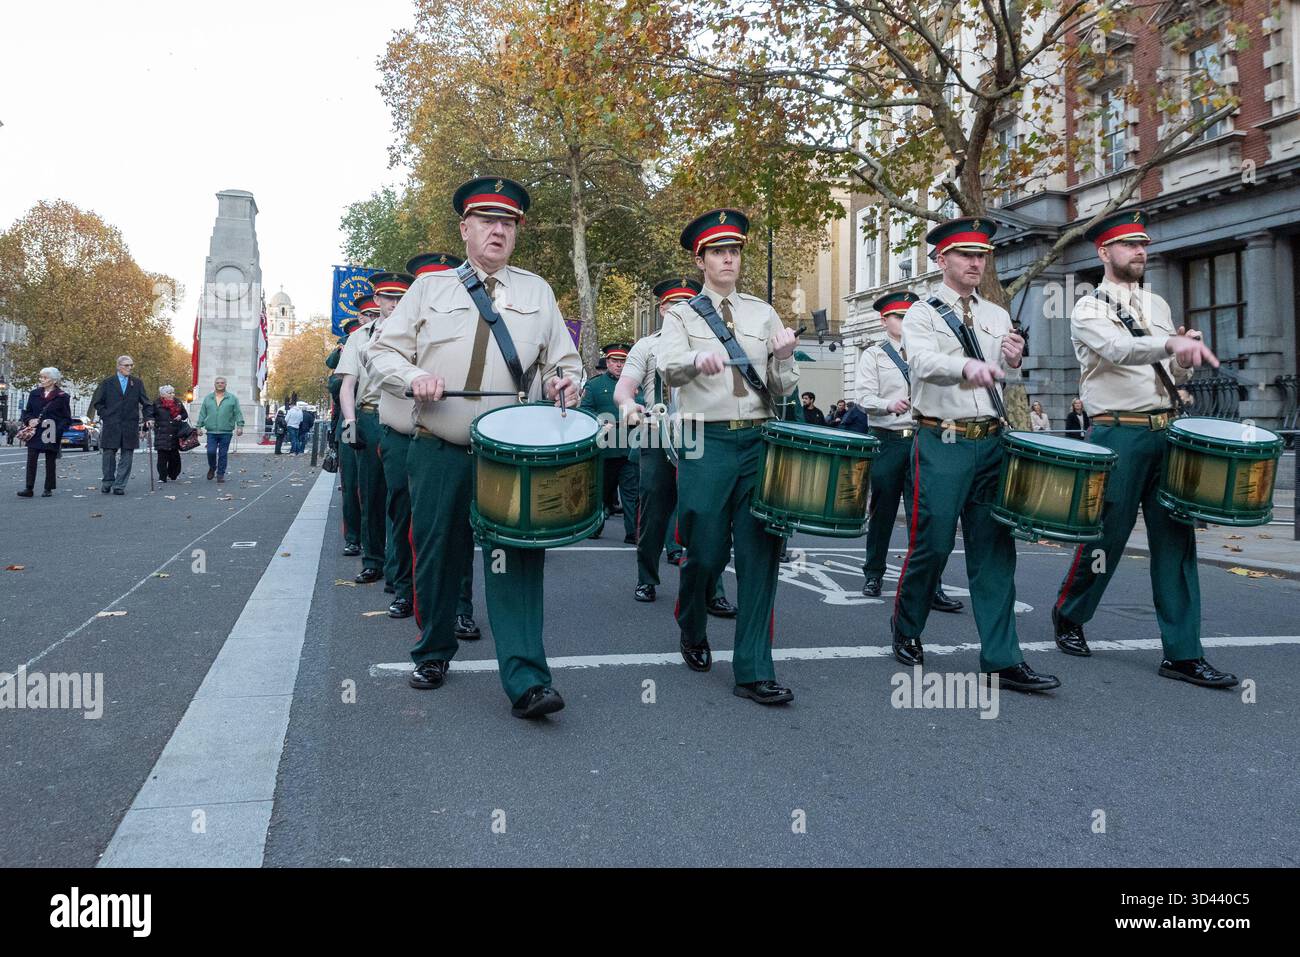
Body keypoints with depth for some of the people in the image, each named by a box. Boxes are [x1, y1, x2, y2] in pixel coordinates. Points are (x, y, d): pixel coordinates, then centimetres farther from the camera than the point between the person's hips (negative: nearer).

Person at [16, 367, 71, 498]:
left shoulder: (62, 397, -2)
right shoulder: (34, 394, 9)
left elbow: (67, 419, -1)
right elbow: (26, 412, 15)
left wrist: (58, 430, -14)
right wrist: (30, 420, -6)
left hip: (52, 435, -3)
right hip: (35, 433, 3)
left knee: (50, 462, 6)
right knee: (31, 460, -6)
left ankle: (48, 489, 14)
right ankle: (28, 488, -7)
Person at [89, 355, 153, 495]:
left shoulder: (137, 383, 10)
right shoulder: (107, 383, 5)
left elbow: (146, 403, 10)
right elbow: (96, 402, 9)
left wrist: (148, 418, -3)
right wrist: (105, 415, -1)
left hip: (130, 426, 1)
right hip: (110, 426, -1)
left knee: (126, 457, 0)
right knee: (108, 454, 1)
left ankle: (119, 485, 5)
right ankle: (107, 482, 17)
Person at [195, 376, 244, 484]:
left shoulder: (232, 398, 6)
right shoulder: (207, 398, 12)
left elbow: (238, 413, 3)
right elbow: (202, 414, 14)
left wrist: (240, 426, -7)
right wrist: (199, 426, 9)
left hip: (226, 432, -1)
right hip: (211, 432, 1)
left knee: (223, 454, 1)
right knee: (211, 451, -8)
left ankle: (220, 474, 11)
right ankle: (212, 468, 19)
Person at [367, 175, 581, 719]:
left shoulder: (536, 291, 12)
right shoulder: (429, 287, 10)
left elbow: (563, 359, 14)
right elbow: (383, 351, 9)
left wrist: (563, 382, -10)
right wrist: (413, 376, -12)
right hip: (439, 454, 1)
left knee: (515, 561, -11)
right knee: (437, 557, 9)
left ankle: (527, 682, -12)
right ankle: (434, 654, 31)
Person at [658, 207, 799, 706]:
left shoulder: (763, 314, 14)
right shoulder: (682, 315, 6)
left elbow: (782, 390, 13)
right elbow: (669, 368, -15)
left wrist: (784, 357, -8)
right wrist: (698, 360, -36)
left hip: (758, 441, 3)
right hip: (706, 444, -2)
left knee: (761, 552, -3)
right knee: (706, 552, 0)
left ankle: (754, 671, 4)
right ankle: (693, 632, 32)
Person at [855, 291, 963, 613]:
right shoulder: (873, 355, 5)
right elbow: (864, 397, -8)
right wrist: (889, 405, -25)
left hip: (921, 441, 3)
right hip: (887, 441, -3)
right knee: (882, 511, 6)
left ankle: (931, 586, -6)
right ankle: (873, 575, 22)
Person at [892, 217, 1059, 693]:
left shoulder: (998, 316, 15)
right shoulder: (921, 314, -1)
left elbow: (1001, 379, 16)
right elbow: (924, 361, -20)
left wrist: (1012, 361, -7)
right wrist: (968, 366, -40)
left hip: (991, 443, 5)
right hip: (941, 444, -4)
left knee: (994, 550, 2)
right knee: (932, 545, 0)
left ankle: (1002, 660, 4)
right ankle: (906, 632, 24)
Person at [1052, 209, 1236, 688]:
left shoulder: (1157, 305, 17)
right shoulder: (1088, 309, -3)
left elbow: (1173, 375, 20)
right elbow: (1118, 349, -24)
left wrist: (1184, 361, -2)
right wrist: (1173, 342, -40)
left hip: (1165, 432, 6)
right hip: (1118, 435, -6)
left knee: (1176, 541, 1)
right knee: (1106, 537, 1)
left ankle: (1182, 653, 4)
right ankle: (1069, 615, 25)